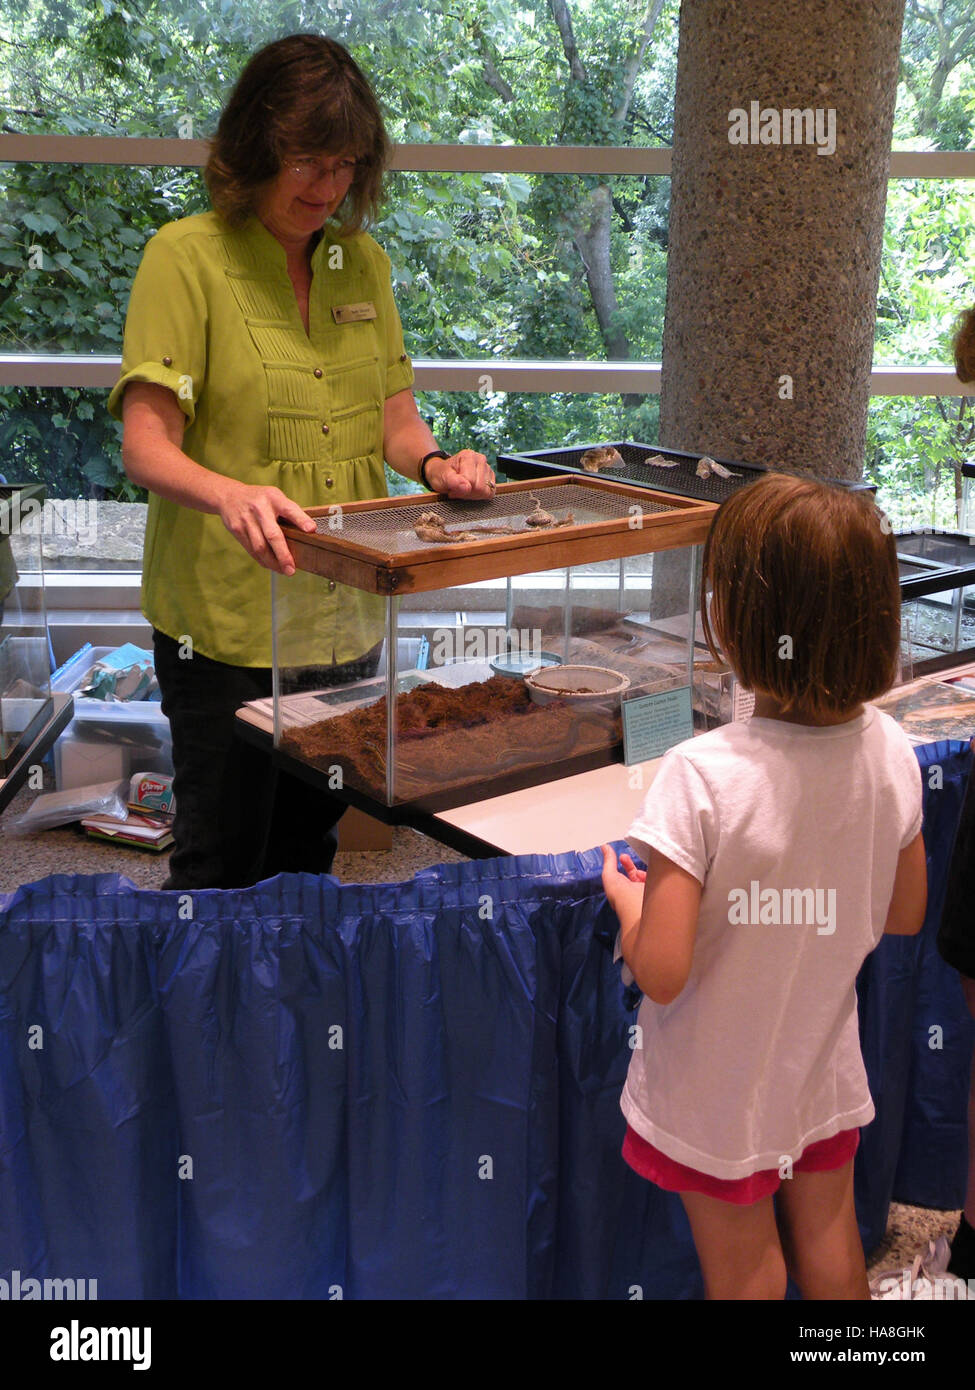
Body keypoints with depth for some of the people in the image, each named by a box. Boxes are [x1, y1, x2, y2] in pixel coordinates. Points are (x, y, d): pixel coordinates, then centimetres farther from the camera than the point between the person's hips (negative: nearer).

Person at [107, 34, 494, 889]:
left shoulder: (363, 260, 10)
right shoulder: (187, 257, -8)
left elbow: (393, 419, 12)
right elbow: (146, 444, -15)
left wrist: (433, 462, -11)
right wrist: (231, 495, -36)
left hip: (347, 618, 6)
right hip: (229, 619, -5)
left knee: (309, 851, 18)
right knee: (221, 866, 5)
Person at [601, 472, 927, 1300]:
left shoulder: (702, 777, -32)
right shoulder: (891, 752, -15)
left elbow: (661, 974, -27)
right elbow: (905, 916, 0)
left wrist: (627, 895, -8)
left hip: (720, 1099, -4)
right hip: (827, 1073, 4)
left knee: (744, 1270, 19)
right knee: (830, 1243, 27)